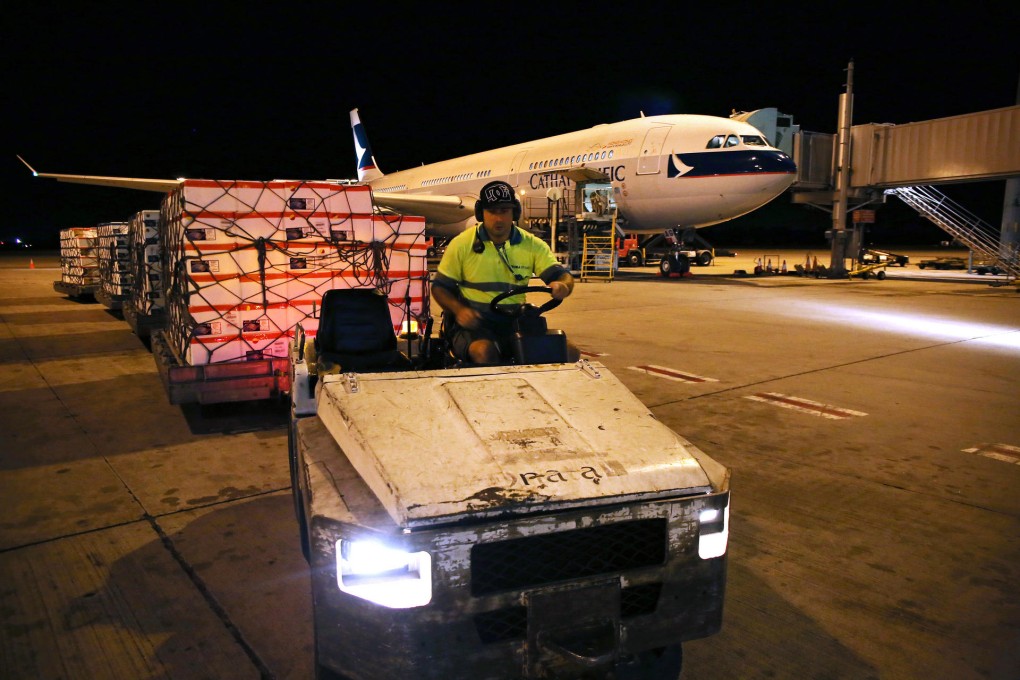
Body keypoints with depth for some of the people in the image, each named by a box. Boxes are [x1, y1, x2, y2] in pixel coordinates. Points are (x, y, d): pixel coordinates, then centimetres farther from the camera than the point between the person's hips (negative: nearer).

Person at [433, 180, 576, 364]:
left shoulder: (532, 245, 6)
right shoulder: (462, 243, 0)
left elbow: (563, 275, 1)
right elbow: (440, 287, 4)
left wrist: (563, 285, -26)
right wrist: (459, 310, -16)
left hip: (515, 323, 3)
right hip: (473, 322, -3)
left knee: (569, 353, -13)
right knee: (485, 351, -38)